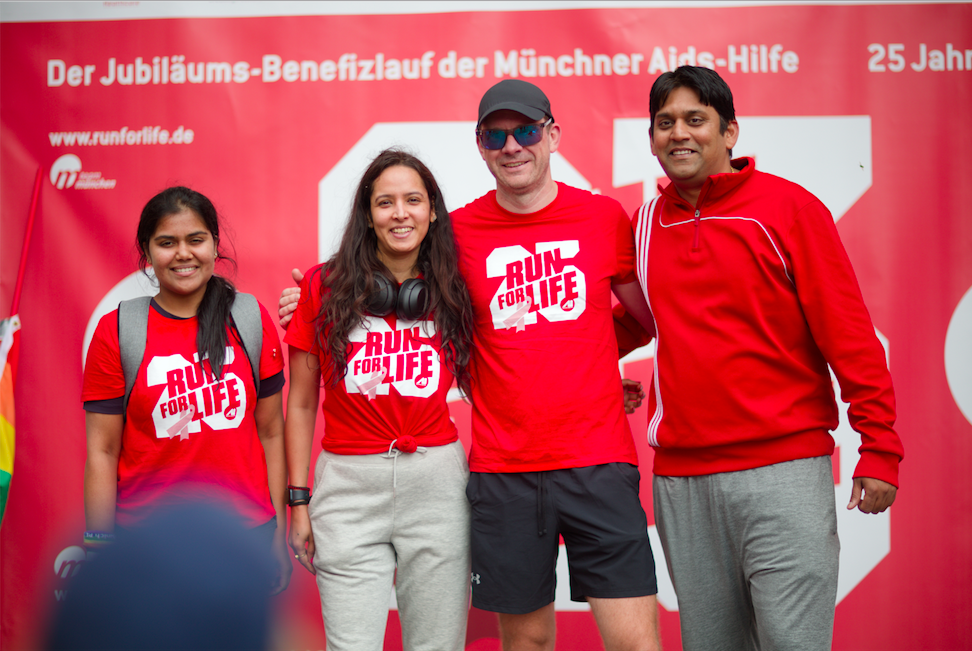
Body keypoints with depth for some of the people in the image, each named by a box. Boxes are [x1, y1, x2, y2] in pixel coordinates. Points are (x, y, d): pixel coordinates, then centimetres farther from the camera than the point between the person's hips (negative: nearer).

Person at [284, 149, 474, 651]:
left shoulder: (452, 292, 7)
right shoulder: (325, 286, 3)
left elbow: (479, 387, 15)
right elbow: (301, 403, 6)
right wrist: (298, 501, 3)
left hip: (436, 481, 1)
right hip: (348, 485, -1)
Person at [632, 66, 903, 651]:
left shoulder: (789, 207, -3)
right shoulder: (645, 224, 11)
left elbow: (849, 332, -6)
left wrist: (879, 447, -11)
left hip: (783, 469, -4)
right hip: (681, 477, 5)